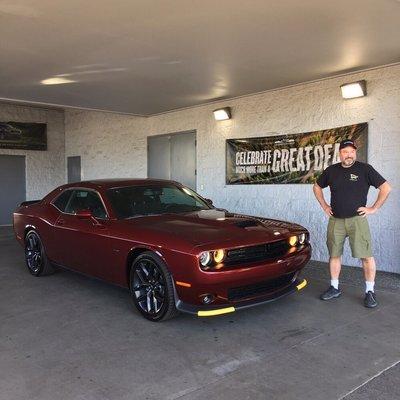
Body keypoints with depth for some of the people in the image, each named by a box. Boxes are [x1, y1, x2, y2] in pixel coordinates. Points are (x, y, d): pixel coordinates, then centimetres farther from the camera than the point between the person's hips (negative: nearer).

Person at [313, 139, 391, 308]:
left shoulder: (364, 169, -4)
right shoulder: (331, 170, 7)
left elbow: (386, 188, -3)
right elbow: (317, 187, 22)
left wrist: (373, 208, -6)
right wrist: (324, 206, 12)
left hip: (357, 219, -3)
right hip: (335, 220, 4)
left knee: (366, 256, -5)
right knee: (334, 255, 9)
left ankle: (370, 292, 7)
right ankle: (334, 288, 23)